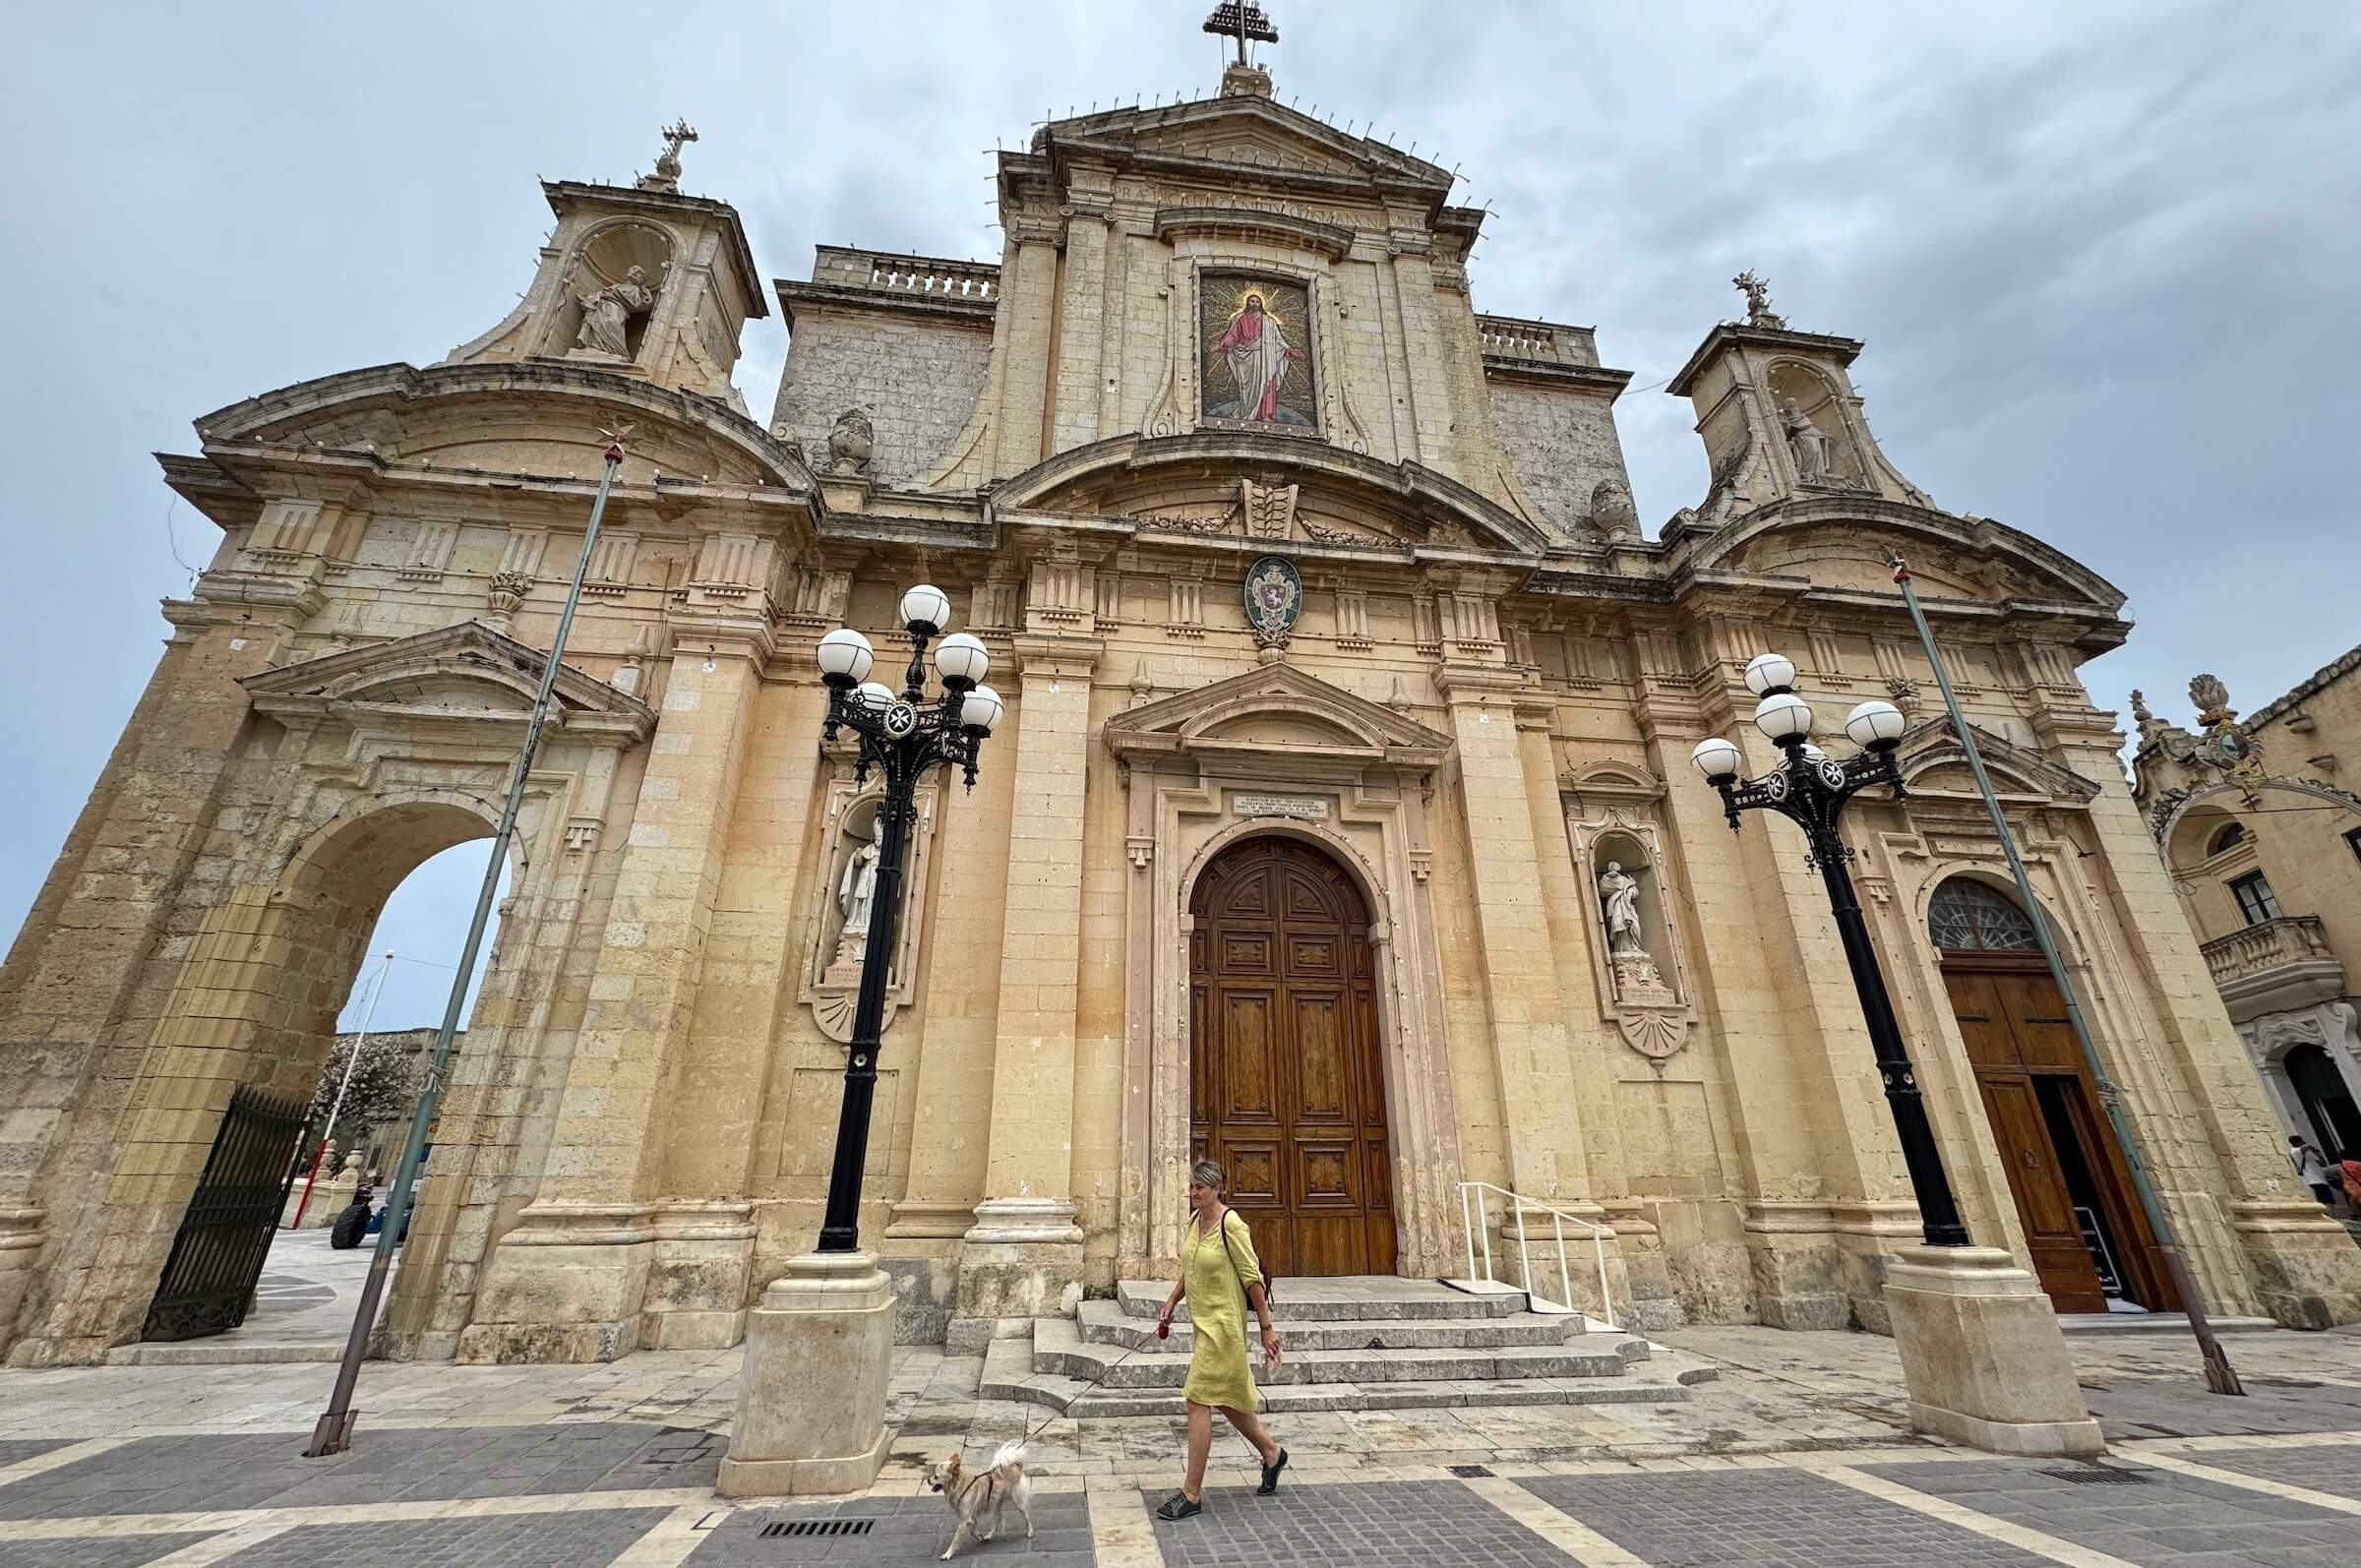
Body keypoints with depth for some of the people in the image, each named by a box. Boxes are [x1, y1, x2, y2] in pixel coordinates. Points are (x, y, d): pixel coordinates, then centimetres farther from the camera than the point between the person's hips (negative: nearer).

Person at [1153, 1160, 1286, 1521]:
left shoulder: (1231, 1224, -20)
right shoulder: (1194, 1220, 4)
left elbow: (1253, 1278, -17)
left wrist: (1266, 1328, -14)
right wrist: (1170, 1305, 10)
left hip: (1224, 1323, -8)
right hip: (1204, 1321, 8)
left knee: (1199, 1401, -5)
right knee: (1227, 1399, 20)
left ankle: (1191, 1494, 8)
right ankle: (1272, 1453, 40)